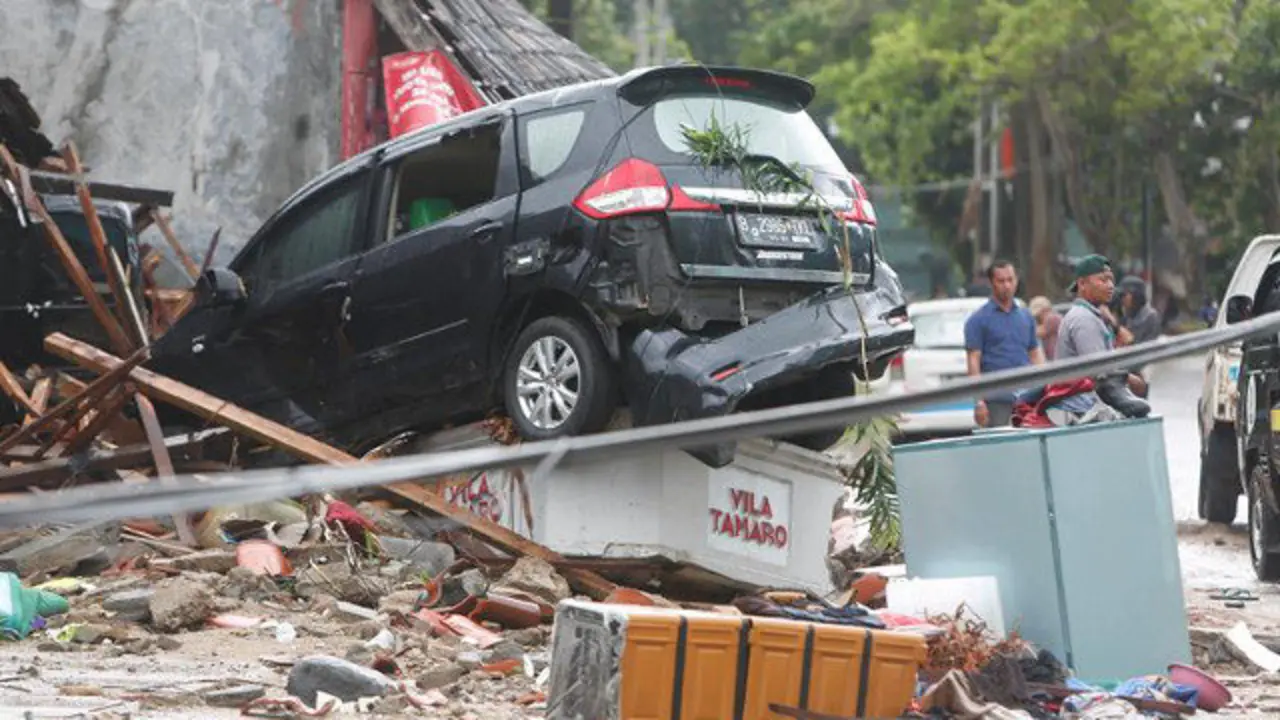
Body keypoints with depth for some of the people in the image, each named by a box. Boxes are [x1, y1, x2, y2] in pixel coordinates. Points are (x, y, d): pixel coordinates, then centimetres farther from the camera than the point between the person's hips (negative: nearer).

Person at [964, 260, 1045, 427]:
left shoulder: (1026, 316, 16)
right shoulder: (979, 319, 1)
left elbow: (1035, 353, 19)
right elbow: (973, 361, -4)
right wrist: (979, 401, -11)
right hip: (997, 399, -5)